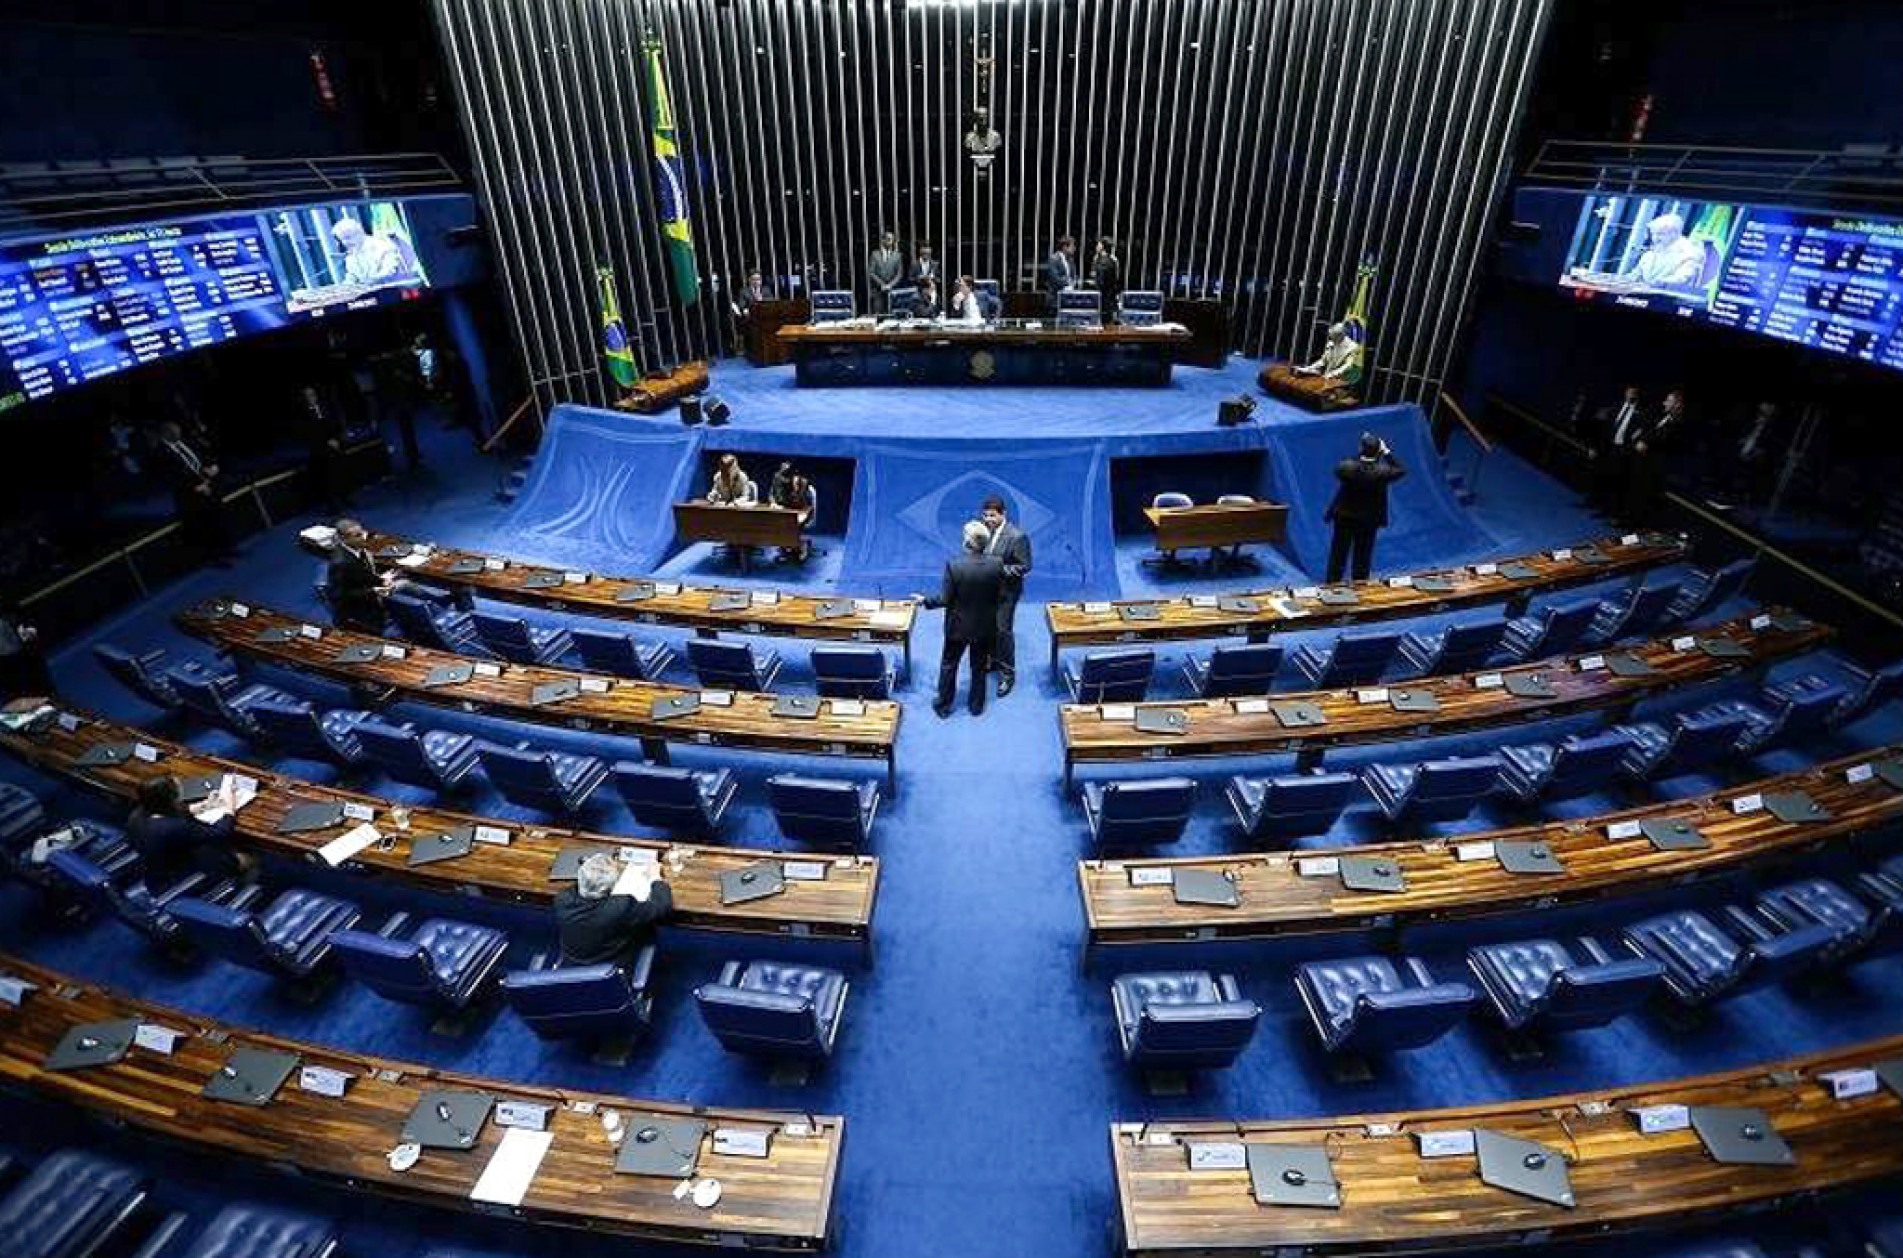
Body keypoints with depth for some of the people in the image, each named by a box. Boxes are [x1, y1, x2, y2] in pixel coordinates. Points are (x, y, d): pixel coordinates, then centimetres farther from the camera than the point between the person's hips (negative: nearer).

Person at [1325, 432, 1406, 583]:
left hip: (1344, 517, 0)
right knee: (1363, 557, 13)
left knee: (1338, 554, 11)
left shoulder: (1347, 467, -19)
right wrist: (1387, 452, -2)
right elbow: (1401, 470, 0)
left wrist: (1359, 455, 3)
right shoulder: (1382, 472, -18)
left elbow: (1337, 470, 4)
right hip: (1369, 520, 0)